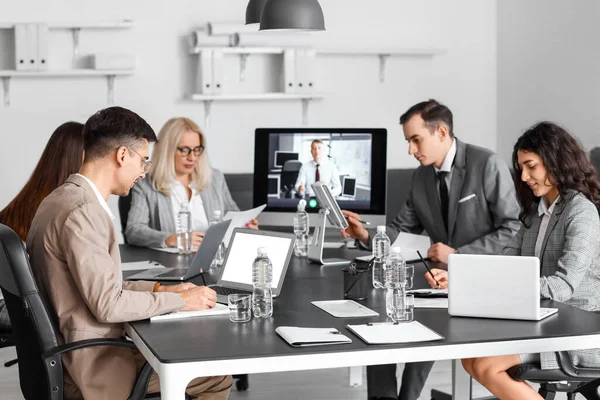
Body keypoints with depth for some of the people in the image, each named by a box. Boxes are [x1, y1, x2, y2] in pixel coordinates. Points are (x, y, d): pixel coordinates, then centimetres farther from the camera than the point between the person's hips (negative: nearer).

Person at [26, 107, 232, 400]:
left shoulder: (64, 198, 9)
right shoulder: (82, 211, -23)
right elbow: (107, 304, -24)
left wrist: (159, 289, 7)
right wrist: (180, 300, -13)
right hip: (94, 366, -10)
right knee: (217, 374, -4)